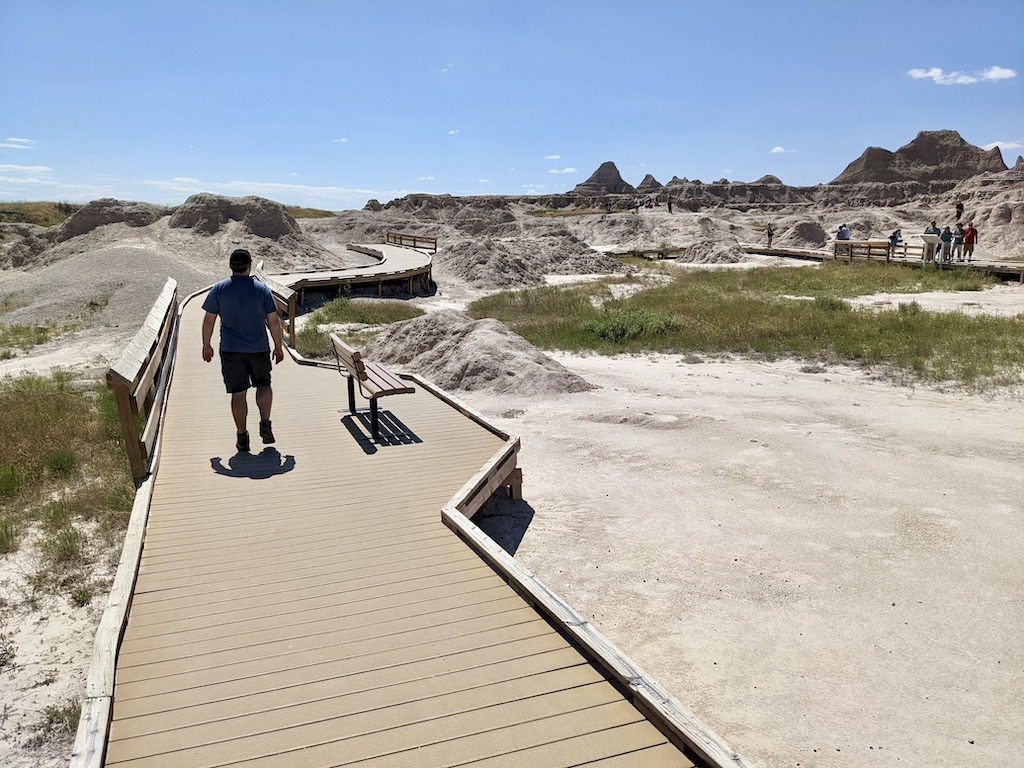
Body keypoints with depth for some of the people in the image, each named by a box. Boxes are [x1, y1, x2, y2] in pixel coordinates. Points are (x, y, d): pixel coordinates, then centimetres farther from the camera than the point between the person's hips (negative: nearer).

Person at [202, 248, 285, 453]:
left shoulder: (219, 289, -2)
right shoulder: (262, 289, -3)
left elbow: (209, 321, 1)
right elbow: (274, 321, -2)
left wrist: (206, 345, 13)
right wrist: (278, 346, 8)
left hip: (230, 350, 0)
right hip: (259, 349, 0)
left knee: (238, 393, 5)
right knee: (264, 385, 18)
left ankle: (242, 438, 10)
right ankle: (265, 424, 1)